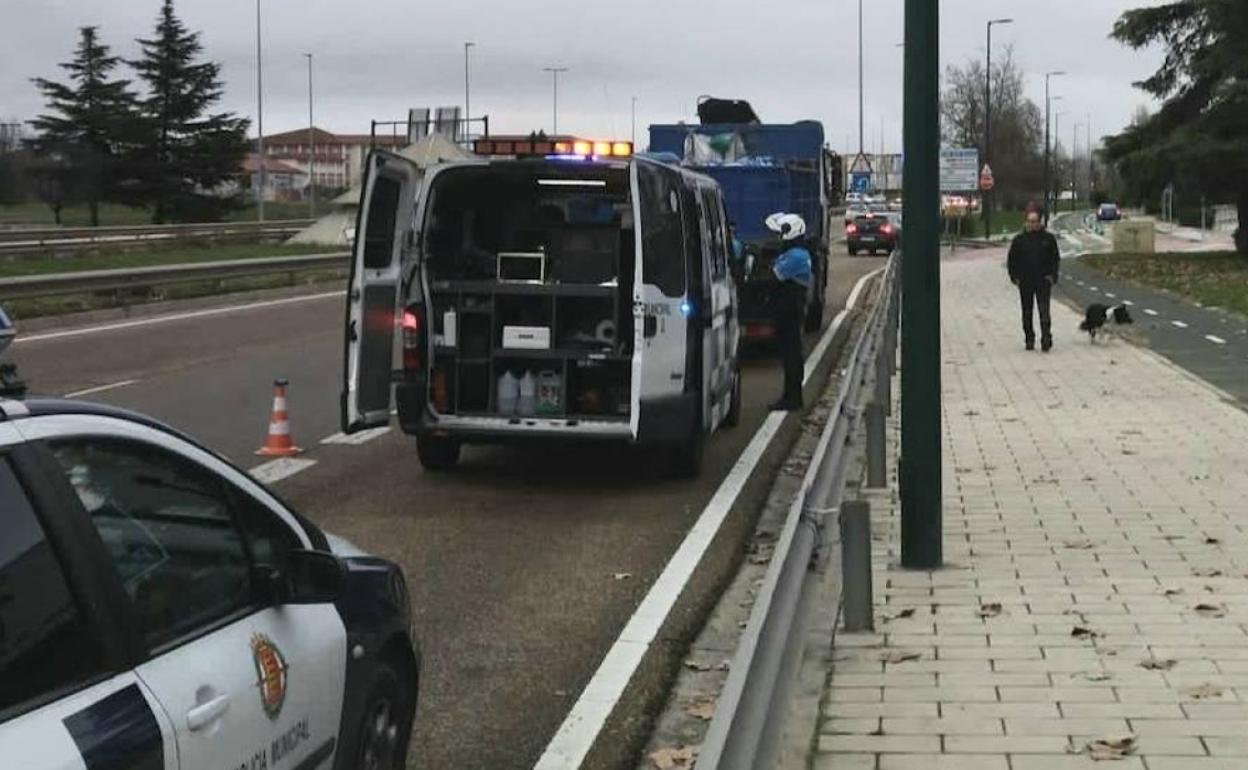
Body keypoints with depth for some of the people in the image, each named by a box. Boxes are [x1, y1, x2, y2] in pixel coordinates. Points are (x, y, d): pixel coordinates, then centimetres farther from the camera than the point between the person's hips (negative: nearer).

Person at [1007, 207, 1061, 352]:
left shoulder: (1048, 238, 2)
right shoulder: (1019, 240, 3)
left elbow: (1055, 259, 8)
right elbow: (1012, 260, 9)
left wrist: (1052, 276, -2)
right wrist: (1015, 277, 0)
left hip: (1043, 281, -2)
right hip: (1025, 282, 2)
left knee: (1044, 312, -9)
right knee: (1027, 313, 8)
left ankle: (1046, 340, -10)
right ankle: (1029, 340, 18)